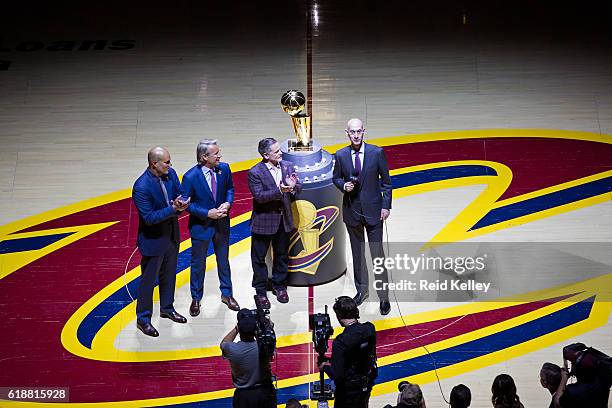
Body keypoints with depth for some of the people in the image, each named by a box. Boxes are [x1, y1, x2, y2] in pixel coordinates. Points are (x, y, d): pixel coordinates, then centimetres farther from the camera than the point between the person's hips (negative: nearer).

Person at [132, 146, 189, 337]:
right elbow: (149, 217, -26)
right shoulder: (141, 187, -28)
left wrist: (181, 204, -22)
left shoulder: (170, 173, -6)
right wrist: (173, 208, -32)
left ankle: (167, 308, 42)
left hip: (172, 235, 7)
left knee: (169, 275, 23)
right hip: (153, 240, -7)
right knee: (148, 280, 8)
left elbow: (181, 195, 2)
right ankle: (143, 318, 24)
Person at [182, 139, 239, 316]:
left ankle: (226, 294, 39)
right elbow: (186, 203, -15)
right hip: (201, 225, -4)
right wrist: (207, 213, -22)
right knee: (198, 263, 14)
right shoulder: (190, 177, -23)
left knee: (223, 260, 20)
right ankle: (196, 298, 34)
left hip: (222, 223, 4)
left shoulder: (224, 168, -11)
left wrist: (227, 203, -14)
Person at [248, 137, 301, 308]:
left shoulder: (287, 166, 0)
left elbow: (298, 188, 1)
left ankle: (279, 286, 35)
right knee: (259, 257, 7)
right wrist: (279, 191, -33)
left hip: (283, 220, 5)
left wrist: (293, 186, -22)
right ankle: (261, 291, 22)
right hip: (263, 221, -4)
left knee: (282, 255, 18)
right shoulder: (255, 172, -15)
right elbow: (259, 196, -23)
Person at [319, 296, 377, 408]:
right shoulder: (369, 329, -10)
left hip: (348, 391, -6)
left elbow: (336, 376, -27)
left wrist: (325, 366, -6)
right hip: (366, 386, 6)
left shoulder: (341, 342, -30)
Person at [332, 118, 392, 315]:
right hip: (352, 210, 2)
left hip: (373, 210, -2)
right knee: (357, 253, 15)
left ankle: (384, 297, 9)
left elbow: (386, 181, -1)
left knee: (377, 254, -1)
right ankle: (362, 290, 31)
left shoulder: (377, 152, -8)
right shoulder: (341, 155, -3)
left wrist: (386, 206, -5)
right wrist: (344, 186, -12)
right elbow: (336, 178, 10)